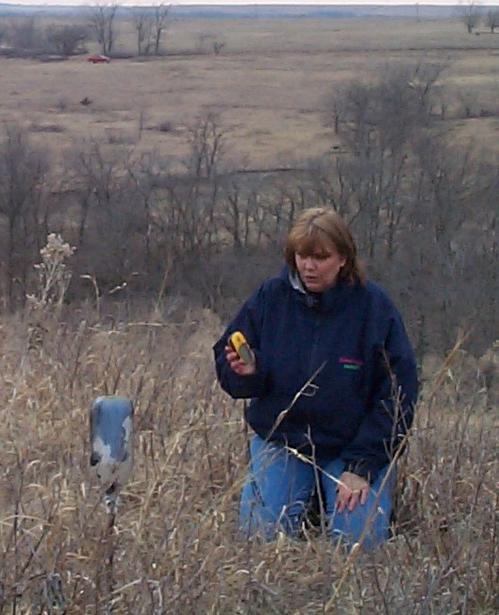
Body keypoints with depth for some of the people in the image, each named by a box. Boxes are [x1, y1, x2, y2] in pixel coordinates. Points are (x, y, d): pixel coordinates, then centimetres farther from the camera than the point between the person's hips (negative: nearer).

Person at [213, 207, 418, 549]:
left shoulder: (374, 305, -9)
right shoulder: (270, 297, -3)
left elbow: (398, 395, -8)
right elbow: (225, 365, 4)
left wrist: (361, 467, -14)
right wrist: (245, 372, -22)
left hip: (353, 445, -2)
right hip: (280, 440, 2)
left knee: (359, 539, -18)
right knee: (262, 531, -15)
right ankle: (304, 502, 17)